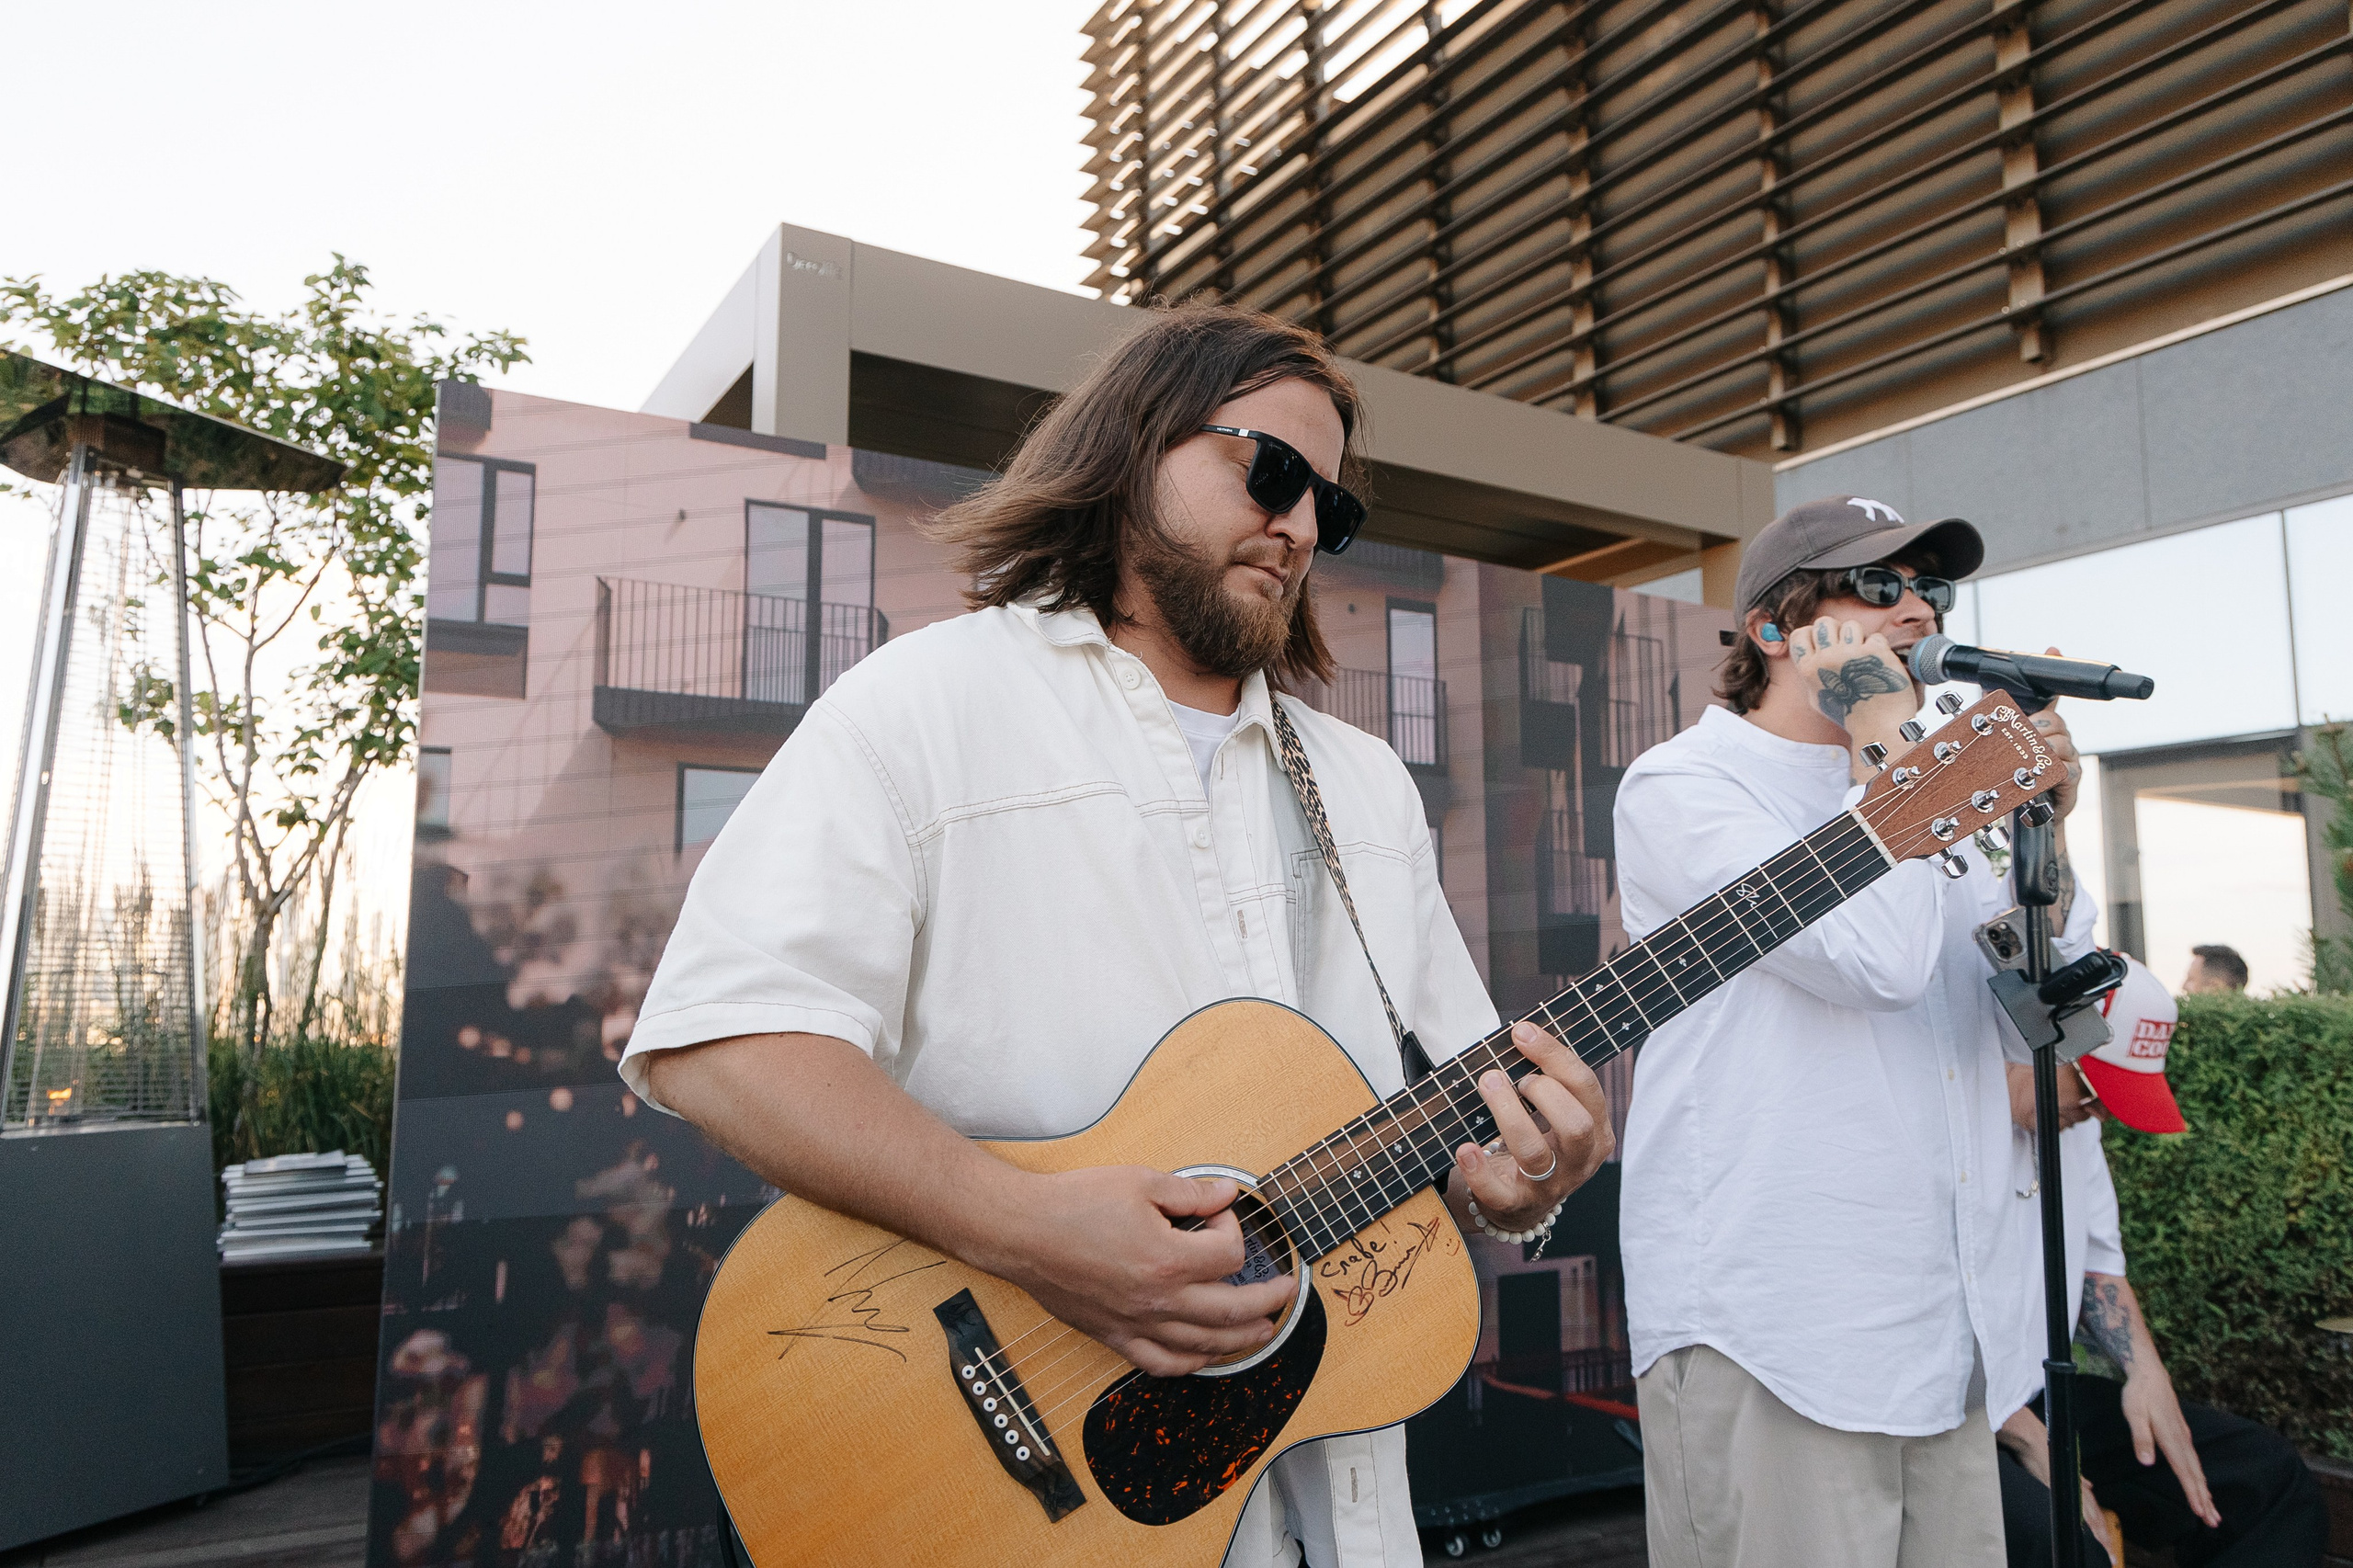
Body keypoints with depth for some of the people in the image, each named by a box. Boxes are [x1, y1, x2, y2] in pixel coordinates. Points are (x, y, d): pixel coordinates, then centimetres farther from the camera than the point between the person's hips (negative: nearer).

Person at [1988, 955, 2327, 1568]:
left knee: (2270, 1478, 0)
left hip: (2043, 1396, 9)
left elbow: (2096, 1260, 22)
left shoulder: (2070, 1117, 10)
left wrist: (2146, 1373, 5)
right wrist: (2027, 1439, -17)